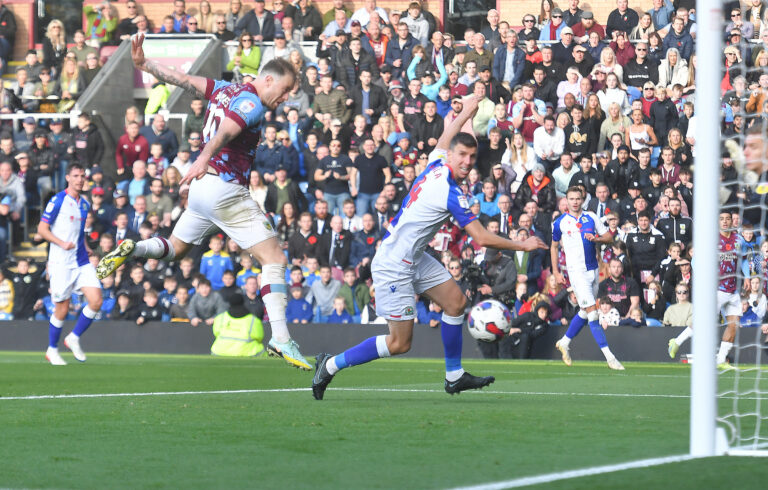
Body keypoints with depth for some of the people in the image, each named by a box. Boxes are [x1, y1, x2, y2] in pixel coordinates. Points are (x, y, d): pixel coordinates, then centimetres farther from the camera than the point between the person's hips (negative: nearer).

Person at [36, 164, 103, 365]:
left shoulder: (85, 204, 13)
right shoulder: (57, 201, -7)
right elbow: (42, 229, -8)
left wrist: (85, 247, 11)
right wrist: (62, 243, -20)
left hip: (82, 262, 6)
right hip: (61, 263, -6)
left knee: (96, 301, -9)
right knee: (62, 309, -2)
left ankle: (74, 338, 10)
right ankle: (52, 350, 18)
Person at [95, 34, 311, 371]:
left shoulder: (225, 90, 14)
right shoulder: (252, 103, -13)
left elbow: (183, 80, 12)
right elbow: (226, 129, -30)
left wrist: (143, 63, 13)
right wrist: (204, 158, -44)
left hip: (202, 186, 9)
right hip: (226, 189, -9)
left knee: (174, 249, 27)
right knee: (275, 258, -8)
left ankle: (131, 250, -3)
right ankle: (280, 339, -17)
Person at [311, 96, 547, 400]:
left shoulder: (437, 164, -2)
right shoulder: (451, 194, -24)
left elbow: (447, 135, 22)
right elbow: (482, 239, -21)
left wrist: (467, 113, 37)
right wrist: (523, 246, -9)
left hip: (414, 258, 10)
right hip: (394, 264, -10)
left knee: (455, 300, 10)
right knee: (400, 343, -6)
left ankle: (454, 376, 17)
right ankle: (331, 365, 4)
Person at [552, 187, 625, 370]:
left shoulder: (591, 217, 6)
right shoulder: (560, 223, 1)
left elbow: (609, 237, 8)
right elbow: (554, 246, 12)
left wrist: (596, 238, -13)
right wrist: (556, 272, 7)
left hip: (593, 269, 4)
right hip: (576, 271, -4)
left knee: (585, 312, 12)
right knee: (592, 312, -12)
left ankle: (564, 342, 34)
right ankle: (609, 356, -15)